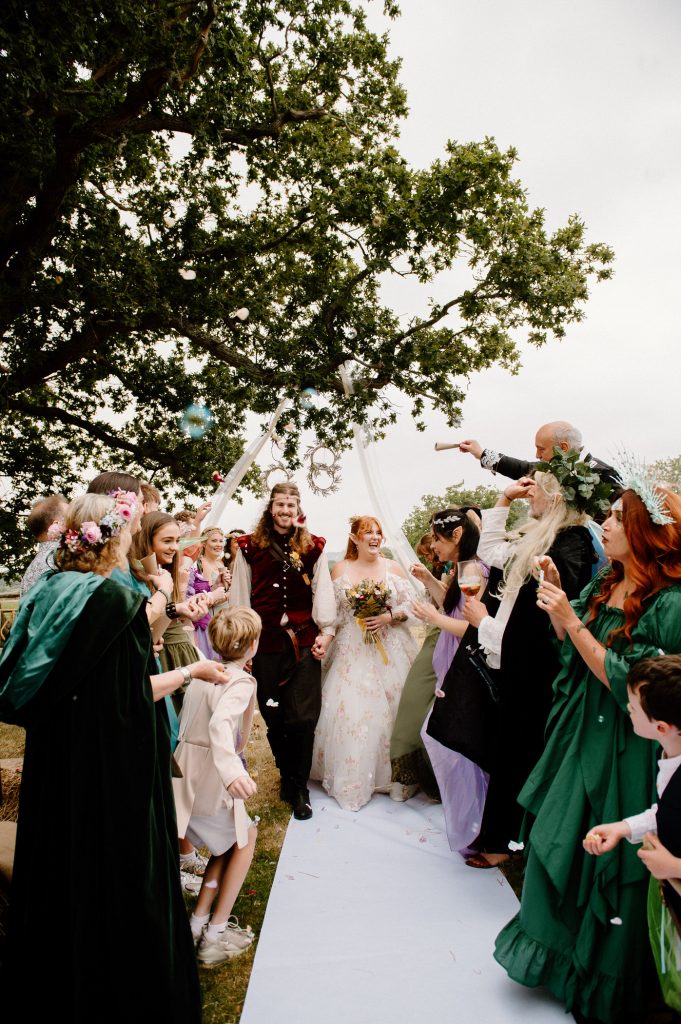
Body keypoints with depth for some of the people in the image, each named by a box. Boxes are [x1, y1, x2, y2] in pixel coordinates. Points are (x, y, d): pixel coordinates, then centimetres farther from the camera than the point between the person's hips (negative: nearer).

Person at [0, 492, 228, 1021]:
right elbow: (135, 694, -19)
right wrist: (193, 670, -4)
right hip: (111, 764, -7)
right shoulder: (116, 598, -22)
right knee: (113, 865, 10)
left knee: (60, 857, 23)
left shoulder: (46, 590, -1)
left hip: (53, 756, 7)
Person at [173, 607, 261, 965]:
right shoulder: (240, 682, -17)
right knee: (245, 837, 16)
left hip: (184, 776, 7)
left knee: (232, 838, 24)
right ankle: (216, 935, 17)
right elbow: (220, 723, -36)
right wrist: (231, 771, -51)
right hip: (208, 781, -7)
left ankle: (198, 923, 25)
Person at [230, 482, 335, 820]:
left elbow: (322, 591, 5)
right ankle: (288, 777, 30)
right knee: (274, 718, 9)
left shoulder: (313, 547, 5)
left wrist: (325, 632, 0)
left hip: (304, 642, 0)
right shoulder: (250, 546, 3)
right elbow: (240, 595, 4)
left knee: (303, 717, -1)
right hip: (265, 643, 0)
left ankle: (299, 788, 16)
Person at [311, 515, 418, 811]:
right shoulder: (341, 569, 3)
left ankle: (392, 773, 23)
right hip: (353, 651, -1)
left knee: (390, 707, 4)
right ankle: (352, 779, 13)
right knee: (351, 710, -3)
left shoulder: (393, 567, 4)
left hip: (391, 649, 1)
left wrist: (389, 616, -14)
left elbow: (410, 604, 3)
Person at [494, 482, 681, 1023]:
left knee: (602, 861, 11)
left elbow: (631, 687, -25)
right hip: (577, 736, 7)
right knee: (555, 842, 20)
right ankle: (555, 951, 47)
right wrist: (557, 602, -8)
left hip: (621, 754, -7)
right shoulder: (603, 584, 0)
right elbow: (573, 648, 6)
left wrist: (572, 622, -26)